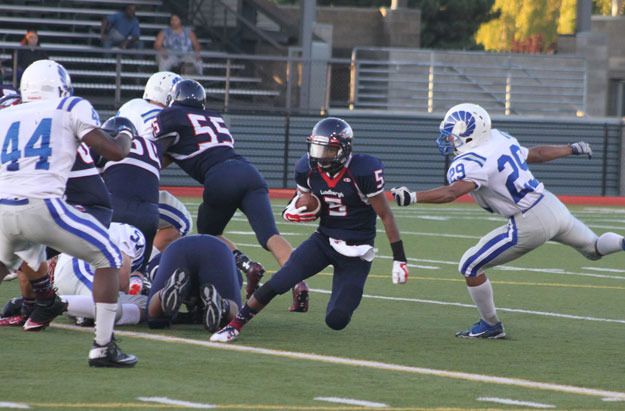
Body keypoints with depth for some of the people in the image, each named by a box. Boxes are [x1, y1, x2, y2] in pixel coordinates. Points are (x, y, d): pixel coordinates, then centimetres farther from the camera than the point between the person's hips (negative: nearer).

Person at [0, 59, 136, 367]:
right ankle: (103, 347, 4)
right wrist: (125, 137, 30)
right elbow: (115, 152, 7)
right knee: (108, 258, 12)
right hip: (41, 206, -4)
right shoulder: (72, 109, 11)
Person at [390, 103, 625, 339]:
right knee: (595, 248, 32)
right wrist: (571, 149, 37)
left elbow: (452, 192, -36)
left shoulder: (469, 164, -18)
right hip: (552, 205, 8)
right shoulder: (500, 140, 7)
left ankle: (491, 326, 15)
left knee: (470, 266, 4)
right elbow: (536, 154, 21)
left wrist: (413, 197, -46)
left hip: (530, 224, -8)